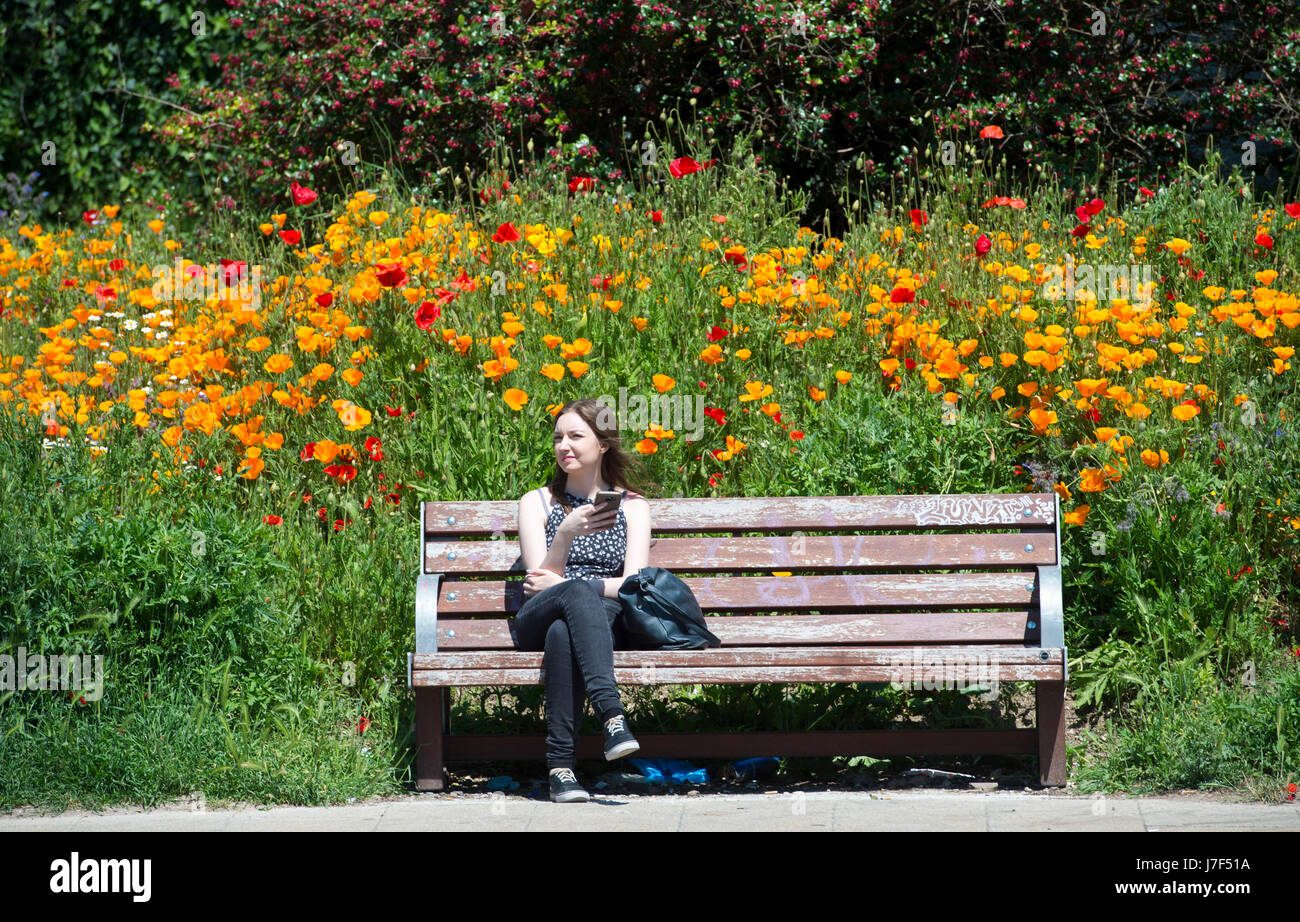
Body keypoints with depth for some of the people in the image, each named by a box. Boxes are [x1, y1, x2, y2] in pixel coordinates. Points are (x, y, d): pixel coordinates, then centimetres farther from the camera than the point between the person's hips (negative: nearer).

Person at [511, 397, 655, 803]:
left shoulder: (633, 507, 16)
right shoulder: (538, 502, 15)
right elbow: (538, 581, 2)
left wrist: (560, 582, -8)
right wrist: (566, 533, -18)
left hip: (607, 619, 0)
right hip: (536, 623, 0)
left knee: (563, 631, -40)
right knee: (580, 593, -38)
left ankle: (561, 765, -49)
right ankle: (612, 715, -58)